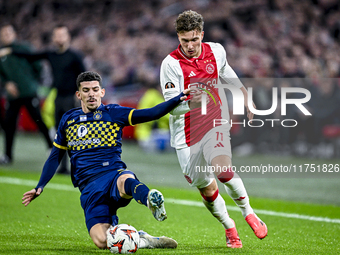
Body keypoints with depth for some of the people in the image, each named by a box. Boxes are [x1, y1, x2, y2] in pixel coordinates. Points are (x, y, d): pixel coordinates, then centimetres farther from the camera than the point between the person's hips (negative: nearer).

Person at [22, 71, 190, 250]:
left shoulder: (113, 113, 8)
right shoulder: (68, 120, 16)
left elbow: (152, 113, -1)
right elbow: (55, 157, 24)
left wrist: (178, 99, -15)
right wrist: (40, 187, 15)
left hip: (113, 173, -2)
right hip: (88, 187, 2)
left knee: (125, 181, -43)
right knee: (102, 242, -23)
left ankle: (150, 198, -71)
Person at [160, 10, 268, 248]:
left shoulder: (216, 51, -3)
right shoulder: (171, 64, -15)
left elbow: (227, 73, 22)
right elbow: (171, 107, -20)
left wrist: (245, 97, 28)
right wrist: (189, 104, -40)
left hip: (215, 123, 1)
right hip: (186, 133, 0)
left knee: (223, 169, -26)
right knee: (206, 187, 6)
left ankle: (248, 212, -4)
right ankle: (229, 228, 29)